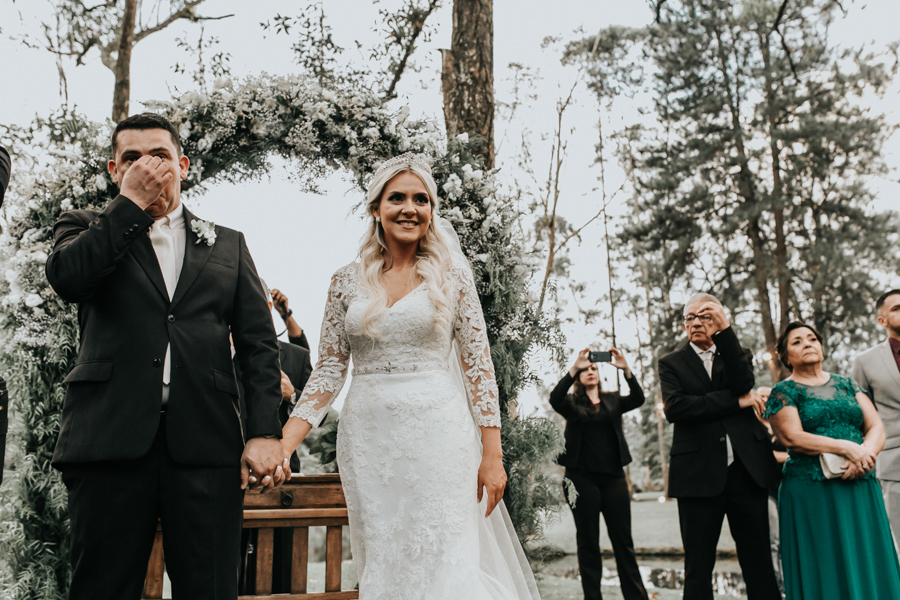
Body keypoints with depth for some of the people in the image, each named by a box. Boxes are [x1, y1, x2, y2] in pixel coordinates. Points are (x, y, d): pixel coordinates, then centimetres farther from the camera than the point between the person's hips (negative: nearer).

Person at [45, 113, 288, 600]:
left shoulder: (228, 245, 18)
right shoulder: (86, 228, 16)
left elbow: (258, 343, 10)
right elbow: (67, 276, -8)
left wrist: (266, 432, -2)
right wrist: (132, 202, 0)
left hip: (206, 445, 1)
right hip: (111, 438, 0)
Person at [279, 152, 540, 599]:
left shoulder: (451, 275, 2)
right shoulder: (348, 281, 7)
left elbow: (478, 365, 1)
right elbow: (329, 370, 6)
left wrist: (492, 456, -5)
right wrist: (281, 444, -6)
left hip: (438, 433, -2)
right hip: (368, 440, 2)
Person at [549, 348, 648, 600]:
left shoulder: (613, 400, 12)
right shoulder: (572, 403, 6)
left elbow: (637, 399, -5)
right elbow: (555, 398, -16)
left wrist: (626, 369, -20)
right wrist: (573, 368, -25)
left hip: (613, 475, 2)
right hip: (582, 477, -2)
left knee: (623, 540, 4)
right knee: (588, 541, 4)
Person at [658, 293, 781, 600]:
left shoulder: (737, 354, 16)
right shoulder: (671, 363, 10)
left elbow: (743, 384, -8)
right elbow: (675, 408, -8)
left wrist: (724, 330, -15)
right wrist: (735, 402, -8)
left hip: (747, 468, 2)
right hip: (699, 473, -1)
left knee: (759, 564, 5)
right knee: (698, 569, 3)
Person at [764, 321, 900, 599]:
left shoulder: (847, 385, 15)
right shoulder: (783, 392, 2)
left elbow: (877, 427, 6)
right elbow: (792, 437, -11)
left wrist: (864, 454, -15)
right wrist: (847, 448, -16)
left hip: (860, 489, 4)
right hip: (812, 493, -4)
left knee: (868, 569, 4)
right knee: (824, 572, -1)